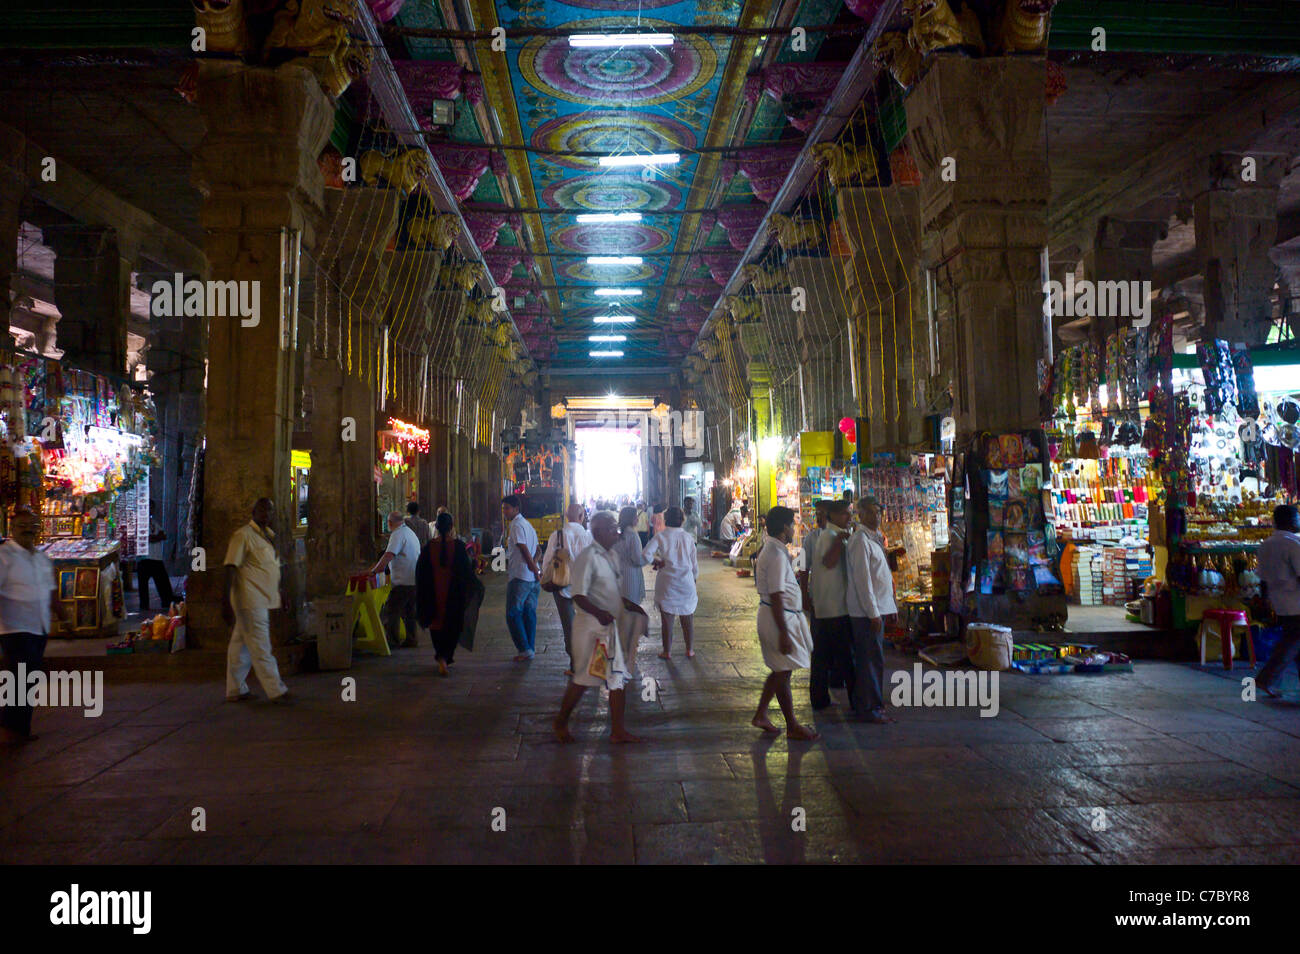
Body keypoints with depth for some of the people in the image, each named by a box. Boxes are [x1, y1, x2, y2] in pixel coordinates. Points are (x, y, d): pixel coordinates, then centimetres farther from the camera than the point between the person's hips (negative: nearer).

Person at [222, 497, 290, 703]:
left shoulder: (269, 535, 16)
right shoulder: (243, 535, -10)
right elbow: (230, 568, -15)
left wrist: (280, 594, 27)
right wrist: (226, 602, -21)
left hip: (263, 599, 9)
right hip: (249, 600, -8)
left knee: (241, 644, 14)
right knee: (260, 647, -6)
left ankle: (235, 690, 20)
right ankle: (276, 691, -5)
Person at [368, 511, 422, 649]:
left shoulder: (397, 535, -12)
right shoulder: (410, 532, 18)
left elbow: (388, 556, -21)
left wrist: (374, 571, -17)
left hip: (403, 582, -9)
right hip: (415, 580, 9)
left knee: (391, 611, -3)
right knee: (409, 612, 15)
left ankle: (391, 641, -3)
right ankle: (410, 640, 18)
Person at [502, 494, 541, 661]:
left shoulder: (516, 525, -12)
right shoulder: (527, 524, 18)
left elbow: (524, 550, -18)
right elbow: (537, 549, 16)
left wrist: (535, 569, -14)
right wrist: (535, 566, 5)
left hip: (520, 576, -9)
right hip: (533, 578, 9)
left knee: (513, 614, -1)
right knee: (529, 613, 12)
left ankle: (525, 649, -3)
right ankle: (531, 647, 14)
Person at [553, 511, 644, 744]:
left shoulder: (610, 555, 11)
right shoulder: (588, 557, -18)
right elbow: (579, 595, -23)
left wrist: (628, 604, 12)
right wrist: (599, 613, -36)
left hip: (609, 626, 9)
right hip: (591, 626, -9)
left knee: (617, 678, 10)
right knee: (584, 677, 2)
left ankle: (618, 731, 18)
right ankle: (561, 723, 22)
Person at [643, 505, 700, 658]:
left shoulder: (660, 537, -6)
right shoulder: (688, 537, 1)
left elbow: (646, 554, -19)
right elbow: (694, 563, 5)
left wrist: (658, 562, -2)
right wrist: (694, 578, 18)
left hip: (667, 583, -2)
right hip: (686, 582, 2)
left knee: (667, 618, 8)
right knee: (688, 618, 14)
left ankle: (667, 652, 15)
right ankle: (690, 650, 22)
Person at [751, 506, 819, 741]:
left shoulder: (772, 550, 11)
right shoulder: (777, 555, -21)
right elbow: (776, 597, -25)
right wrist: (783, 633, -25)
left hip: (783, 615, 10)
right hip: (778, 617, -10)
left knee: (781, 670, 18)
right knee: (783, 671, 1)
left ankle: (760, 714, 26)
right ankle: (792, 727, 13)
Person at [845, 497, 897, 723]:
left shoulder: (875, 539, 16)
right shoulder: (860, 541, -14)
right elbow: (862, 579, -19)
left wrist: (889, 607, 20)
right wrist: (873, 612, -20)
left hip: (877, 608, 10)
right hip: (867, 610, -10)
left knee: (870, 659, 15)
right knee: (871, 659, -5)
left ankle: (863, 705, 23)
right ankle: (870, 708, 2)